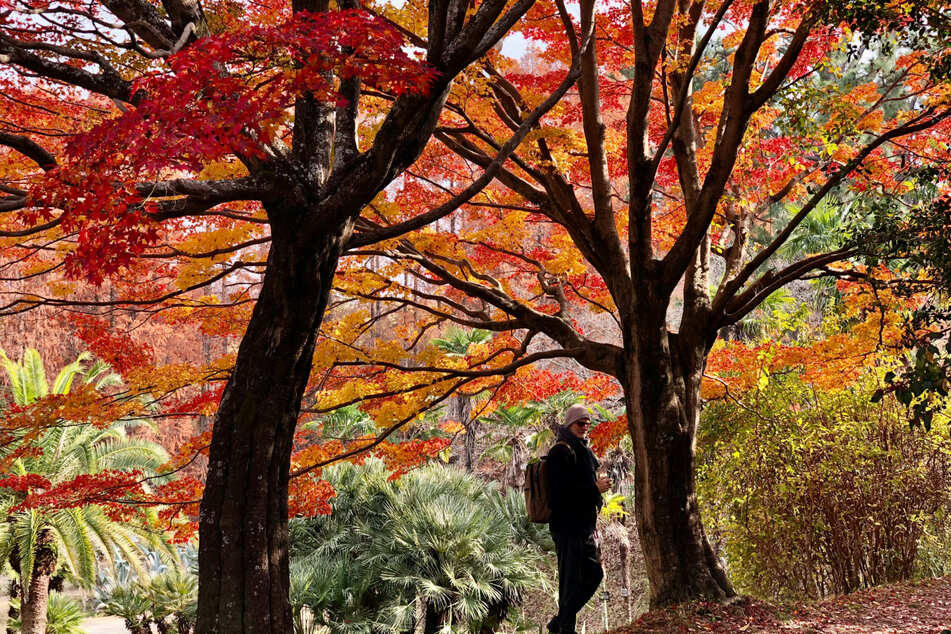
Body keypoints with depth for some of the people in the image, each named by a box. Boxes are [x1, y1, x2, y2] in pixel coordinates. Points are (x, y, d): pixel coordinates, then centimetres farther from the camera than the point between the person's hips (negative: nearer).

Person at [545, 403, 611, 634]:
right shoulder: (562, 451, -13)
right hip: (568, 527, -10)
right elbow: (560, 490, -23)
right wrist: (595, 488, -17)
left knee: (594, 573, 14)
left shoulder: (581, 450, 19)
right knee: (572, 580, -6)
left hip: (583, 526, 10)